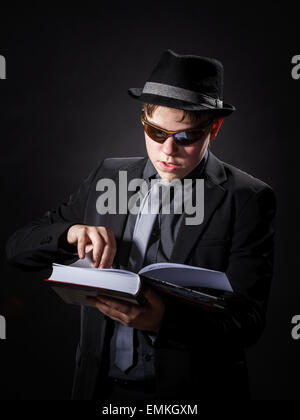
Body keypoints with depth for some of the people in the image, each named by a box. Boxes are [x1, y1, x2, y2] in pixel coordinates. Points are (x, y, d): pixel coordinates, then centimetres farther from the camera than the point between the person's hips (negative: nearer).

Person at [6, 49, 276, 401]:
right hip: (100, 387, 4)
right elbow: (17, 249, 7)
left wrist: (164, 320, -27)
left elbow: (247, 320, -10)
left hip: (190, 390, -3)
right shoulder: (108, 176, 7)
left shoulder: (247, 199, -5)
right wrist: (71, 233, -14)